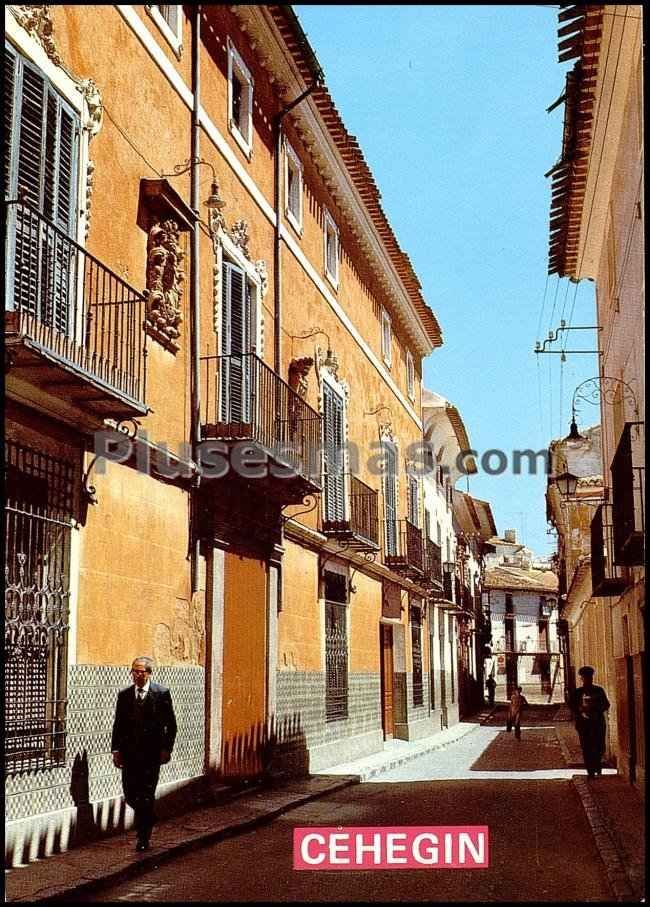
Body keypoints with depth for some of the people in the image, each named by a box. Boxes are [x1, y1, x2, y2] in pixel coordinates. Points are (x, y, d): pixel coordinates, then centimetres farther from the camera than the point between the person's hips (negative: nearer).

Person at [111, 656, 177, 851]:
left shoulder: (162, 693, -2)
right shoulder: (124, 695, 7)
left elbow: (171, 725, 0)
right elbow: (118, 724, 9)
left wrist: (166, 748, -6)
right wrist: (116, 749, 2)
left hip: (152, 753, -3)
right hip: (129, 753, 3)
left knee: (146, 795, -3)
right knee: (130, 795, 4)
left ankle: (143, 837, 8)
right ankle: (148, 819, 32)